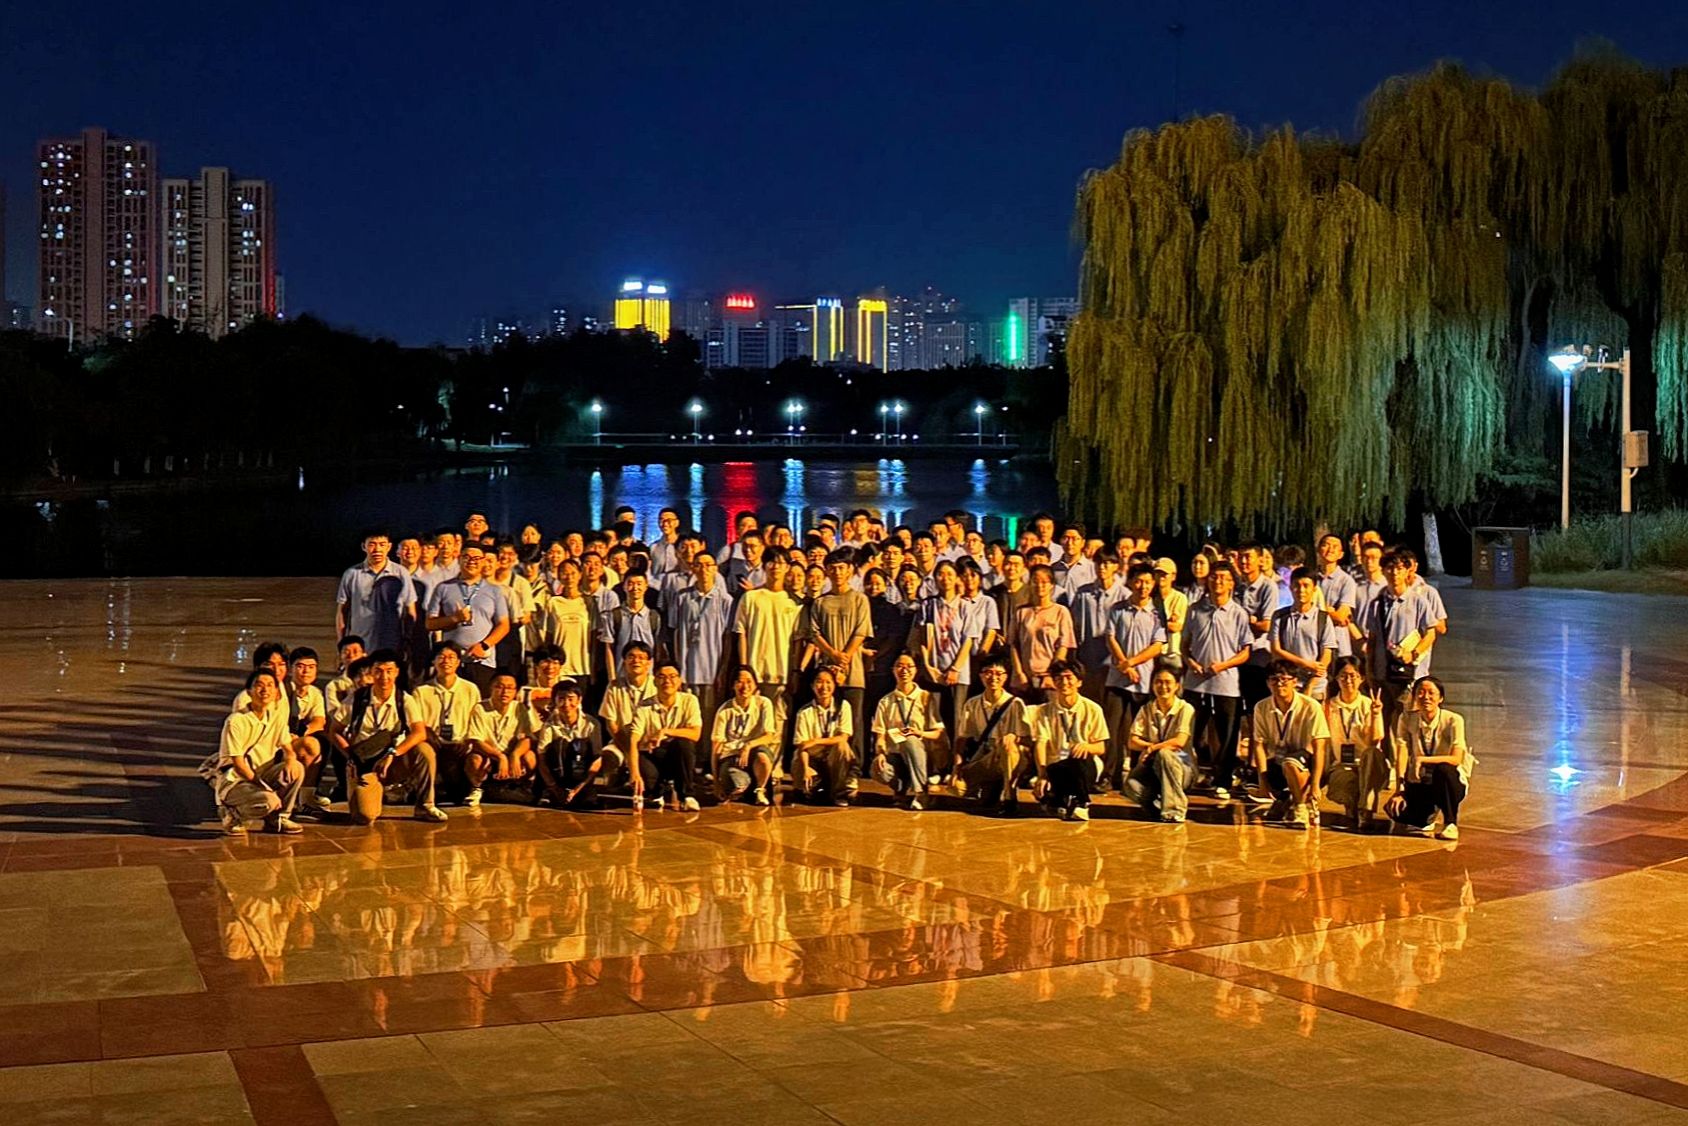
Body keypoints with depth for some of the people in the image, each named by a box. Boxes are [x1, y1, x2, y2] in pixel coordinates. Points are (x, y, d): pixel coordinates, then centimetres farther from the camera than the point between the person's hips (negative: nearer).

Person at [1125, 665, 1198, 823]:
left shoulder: (1185, 709, -5)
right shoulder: (1146, 710, 7)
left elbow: (1180, 742, -15)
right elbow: (1132, 742, -1)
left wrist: (1153, 748, -12)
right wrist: (1153, 746, -16)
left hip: (1181, 766, -2)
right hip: (1152, 766, 2)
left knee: (1164, 754, -37)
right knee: (1132, 785, -31)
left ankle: (1174, 810, -32)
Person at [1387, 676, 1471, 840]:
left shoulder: (1453, 720, -12)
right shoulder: (1407, 719, -4)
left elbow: (1456, 759, -20)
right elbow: (1402, 755, -13)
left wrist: (1423, 759, -31)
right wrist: (1401, 788, -25)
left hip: (1449, 783, -3)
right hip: (1419, 784, 3)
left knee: (1443, 769, -38)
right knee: (1395, 809, -24)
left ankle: (1451, 823, -14)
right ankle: (1427, 819, 16)